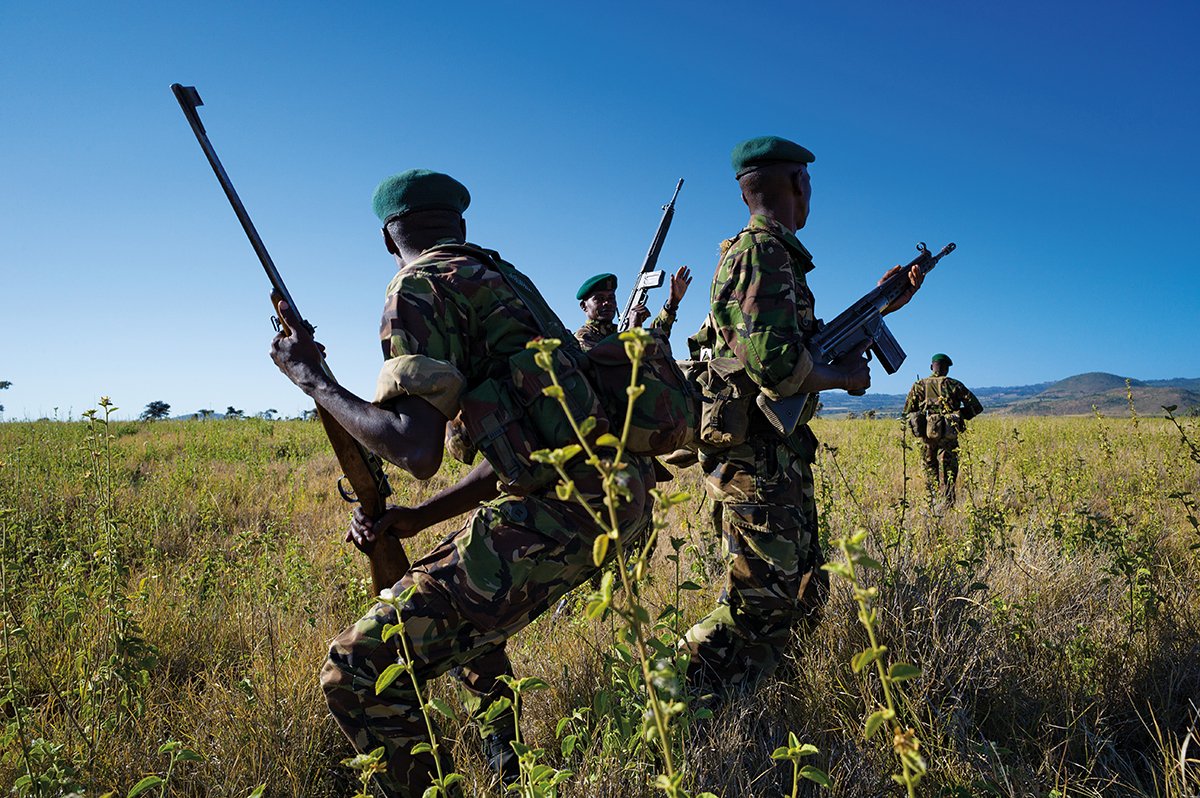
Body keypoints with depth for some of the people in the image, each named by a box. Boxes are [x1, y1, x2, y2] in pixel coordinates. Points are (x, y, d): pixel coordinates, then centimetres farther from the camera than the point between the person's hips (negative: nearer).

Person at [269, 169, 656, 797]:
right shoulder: (505, 278, 23)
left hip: (560, 517, -10)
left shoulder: (419, 287, -3)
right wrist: (416, 520, 19)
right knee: (449, 580, 34)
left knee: (357, 674, -6)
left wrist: (313, 380, -1)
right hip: (618, 504, 10)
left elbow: (417, 452, -15)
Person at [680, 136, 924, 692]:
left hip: (777, 455, 10)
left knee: (803, 595, 17)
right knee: (760, 604, -8)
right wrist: (844, 376, -9)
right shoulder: (762, 251, -14)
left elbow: (810, 344, 24)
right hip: (757, 455, -10)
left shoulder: (772, 253, 19)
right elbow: (775, 365, -27)